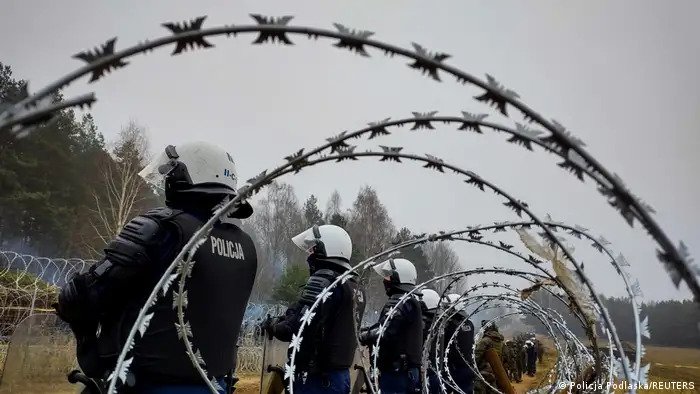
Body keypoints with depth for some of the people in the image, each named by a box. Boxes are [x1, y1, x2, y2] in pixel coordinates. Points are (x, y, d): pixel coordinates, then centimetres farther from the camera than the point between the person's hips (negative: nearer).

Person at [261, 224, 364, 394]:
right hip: (342, 374, 9)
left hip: (316, 378, -9)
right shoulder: (353, 285, 11)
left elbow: (298, 327, -23)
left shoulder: (323, 280, -16)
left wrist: (273, 326, -3)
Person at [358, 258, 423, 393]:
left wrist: (360, 336, -16)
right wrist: (366, 330, 6)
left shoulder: (399, 303, -17)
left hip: (395, 372, -10)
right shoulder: (412, 301, 16)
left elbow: (383, 332, -28)